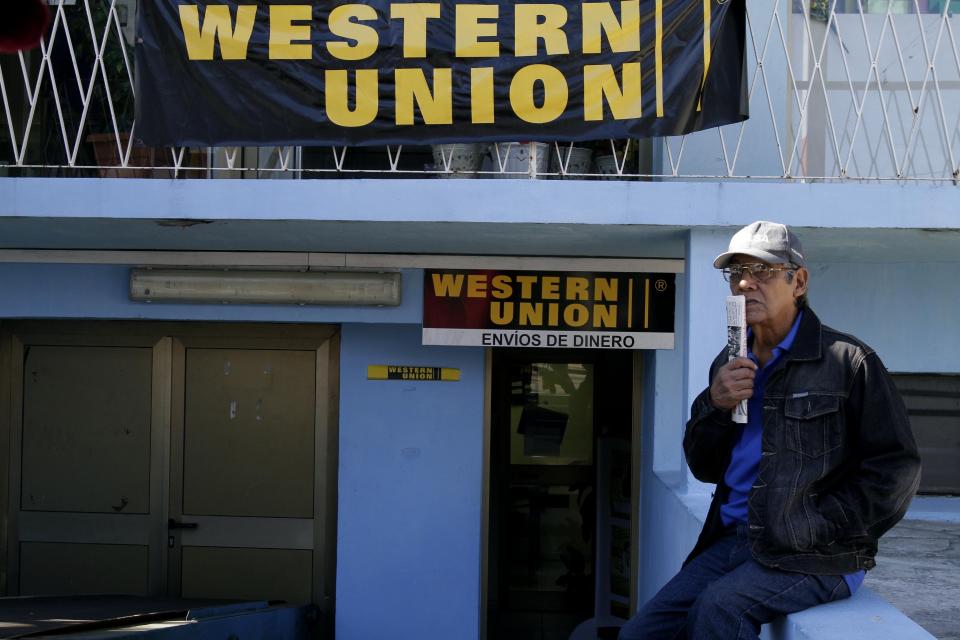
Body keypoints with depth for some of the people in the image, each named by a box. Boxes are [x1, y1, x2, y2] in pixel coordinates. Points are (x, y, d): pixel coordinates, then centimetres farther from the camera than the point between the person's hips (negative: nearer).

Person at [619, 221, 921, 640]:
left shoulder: (848, 361, -5)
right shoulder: (729, 366, 15)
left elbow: (896, 468, -6)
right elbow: (704, 468, 16)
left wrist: (820, 527, -14)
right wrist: (714, 405, -4)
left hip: (816, 558, -6)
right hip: (732, 540, 6)